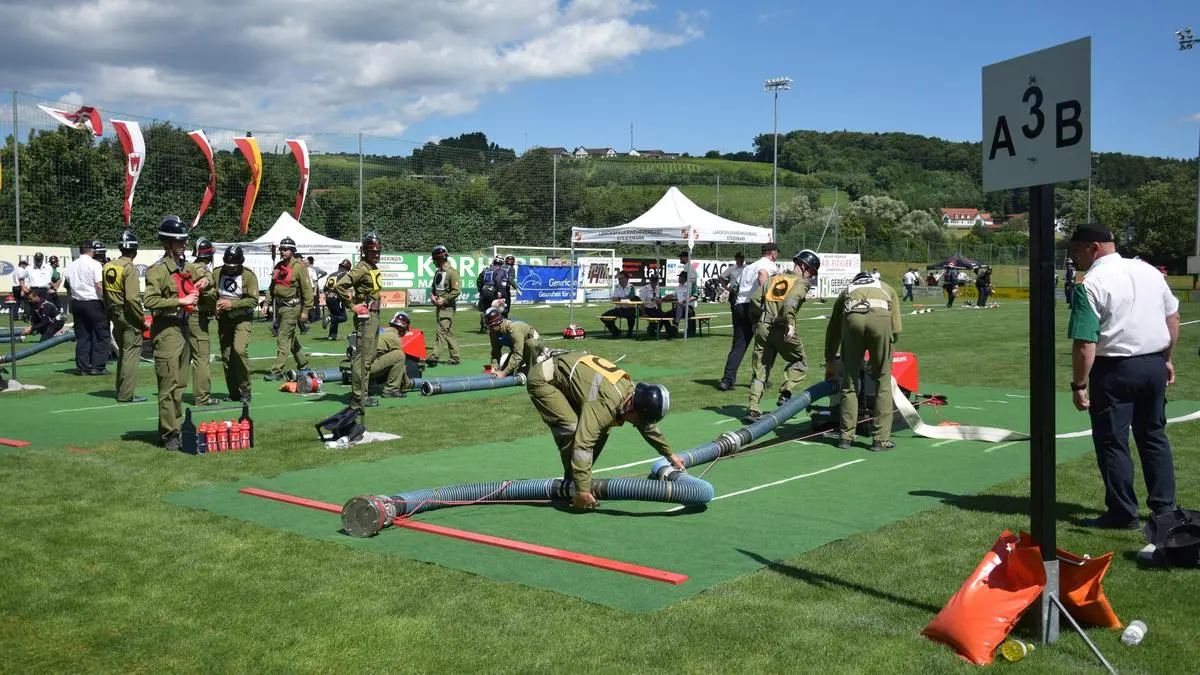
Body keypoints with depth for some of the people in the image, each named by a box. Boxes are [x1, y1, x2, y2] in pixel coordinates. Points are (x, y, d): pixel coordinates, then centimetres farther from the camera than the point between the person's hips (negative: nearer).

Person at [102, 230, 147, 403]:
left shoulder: (108, 266, 8)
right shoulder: (130, 269, -16)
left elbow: (104, 293, 13)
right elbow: (132, 298, -23)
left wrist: (110, 312, 19)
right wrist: (142, 318, -14)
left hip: (115, 315, 8)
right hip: (129, 316, -8)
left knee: (122, 352, 19)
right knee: (132, 352, -3)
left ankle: (121, 390, 26)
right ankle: (126, 394, -3)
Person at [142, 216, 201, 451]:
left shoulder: (183, 267, 16)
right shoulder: (158, 269, -11)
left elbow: (186, 293, 36)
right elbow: (150, 301, -21)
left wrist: (197, 288, 14)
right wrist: (181, 301, -22)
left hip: (182, 328, 9)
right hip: (166, 330, -9)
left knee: (179, 385, 13)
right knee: (169, 385, -8)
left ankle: (175, 429, 20)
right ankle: (170, 434, -6)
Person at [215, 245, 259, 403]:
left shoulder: (249, 276, -9)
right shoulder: (217, 273, 2)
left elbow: (254, 300, -13)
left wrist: (232, 304, -21)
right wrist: (215, 307, -7)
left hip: (242, 319, -4)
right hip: (224, 319, 4)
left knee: (239, 350, -22)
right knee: (226, 356, 5)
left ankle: (245, 390, -7)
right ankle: (234, 394, 16)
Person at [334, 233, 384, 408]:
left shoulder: (375, 268, 15)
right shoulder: (361, 268, -14)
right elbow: (339, 286, -23)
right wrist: (352, 306, -18)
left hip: (374, 315, 10)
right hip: (365, 316, -10)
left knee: (370, 357, 15)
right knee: (362, 357, -9)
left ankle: (364, 394, 23)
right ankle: (358, 397, -7)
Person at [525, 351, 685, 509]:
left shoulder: (631, 390, -6)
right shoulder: (606, 405, -35)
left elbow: (649, 427, 13)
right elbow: (582, 445, -40)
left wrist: (670, 455, 23)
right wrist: (582, 490, -39)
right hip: (543, 379, -9)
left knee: (602, 430, 4)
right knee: (572, 429, -26)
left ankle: (579, 479, 13)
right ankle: (573, 483, -10)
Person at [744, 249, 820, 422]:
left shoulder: (774, 278, 19)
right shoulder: (801, 282, 2)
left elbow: (755, 299, 11)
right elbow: (790, 302, -18)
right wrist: (790, 323, -22)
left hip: (762, 328, 5)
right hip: (781, 328, -5)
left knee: (760, 369, 7)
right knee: (798, 362, 16)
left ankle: (753, 408, 0)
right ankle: (785, 394, -2)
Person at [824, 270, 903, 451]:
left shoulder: (847, 290, 39)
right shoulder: (887, 288, 38)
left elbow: (833, 329, 39)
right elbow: (896, 329, 29)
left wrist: (830, 362, 49)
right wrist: (879, 359, 38)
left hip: (852, 318, 1)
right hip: (881, 318, -1)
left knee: (849, 381, 13)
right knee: (883, 381, 10)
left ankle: (846, 437, 17)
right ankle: (881, 439, 10)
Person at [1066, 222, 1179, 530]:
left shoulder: (1090, 285, -15)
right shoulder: (1149, 271, 7)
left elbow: (1085, 344, -19)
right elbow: (1173, 317, 15)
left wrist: (1078, 385, -12)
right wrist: (1166, 358, 23)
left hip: (1115, 369, -7)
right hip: (1155, 365, 7)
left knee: (1112, 442, 4)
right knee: (1154, 436, 18)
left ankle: (1123, 514, 9)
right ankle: (1165, 507, 24)